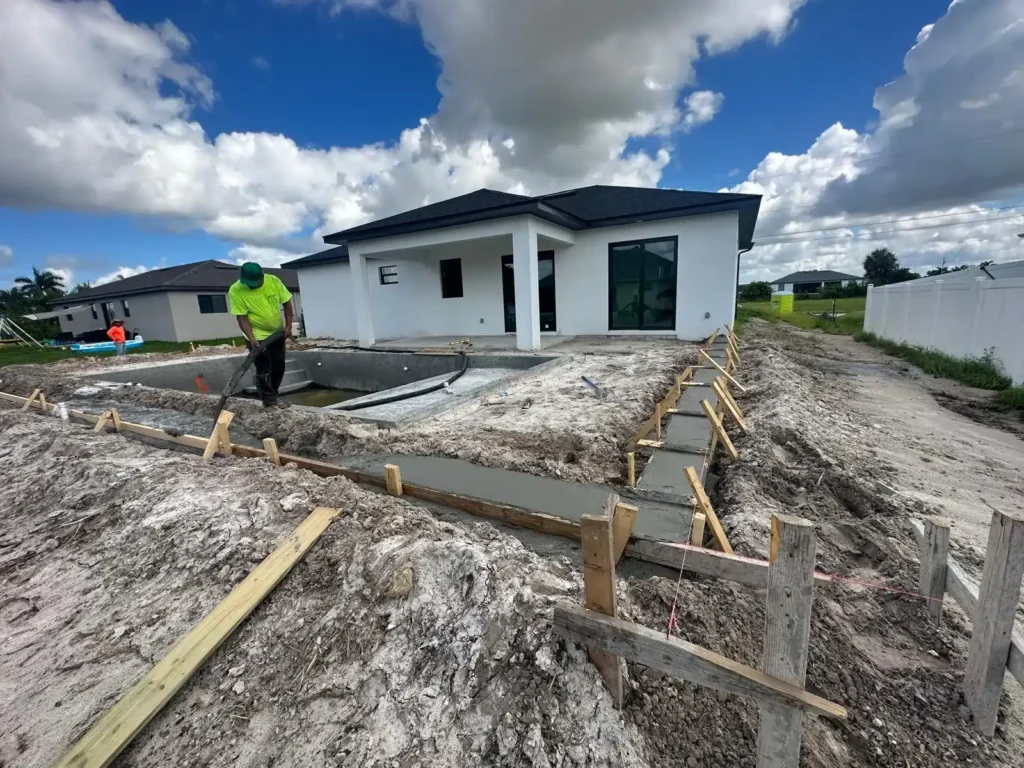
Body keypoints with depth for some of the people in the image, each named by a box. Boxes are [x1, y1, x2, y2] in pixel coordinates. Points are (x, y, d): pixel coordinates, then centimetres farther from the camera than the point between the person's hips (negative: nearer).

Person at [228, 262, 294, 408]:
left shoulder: (274, 281, -12)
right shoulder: (235, 290, -19)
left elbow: (286, 303, -3)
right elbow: (242, 317, -17)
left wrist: (288, 326, -10)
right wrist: (251, 338, -26)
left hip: (277, 332, 4)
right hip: (257, 335, -4)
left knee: (279, 367, 12)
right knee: (263, 370, -5)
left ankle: (272, 396, 28)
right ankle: (269, 401, 4)